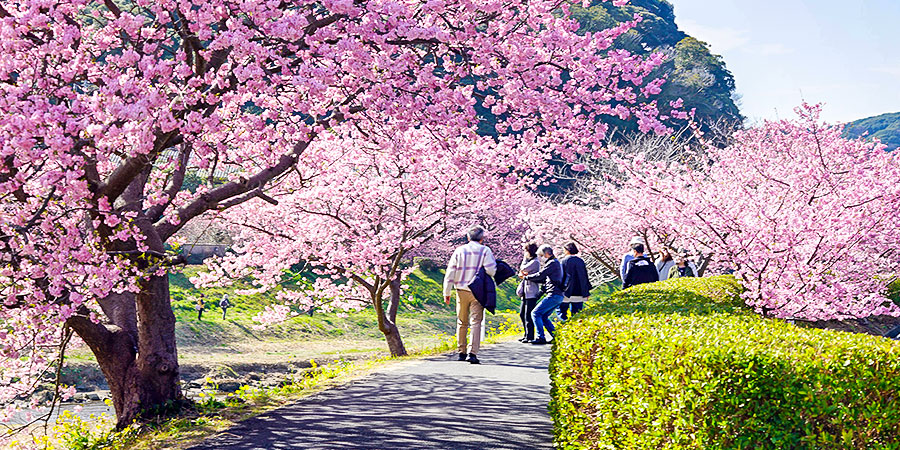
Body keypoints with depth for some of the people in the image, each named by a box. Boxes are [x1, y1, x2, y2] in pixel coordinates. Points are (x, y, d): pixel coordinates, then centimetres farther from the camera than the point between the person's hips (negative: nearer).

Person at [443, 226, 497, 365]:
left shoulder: (459, 250, 5)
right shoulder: (485, 250, -2)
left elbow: (450, 272, 4)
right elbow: (491, 270, -12)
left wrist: (447, 292, 8)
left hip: (461, 291, 3)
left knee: (462, 322, 14)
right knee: (476, 322, -4)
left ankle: (461, 352, 20)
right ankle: (472, 353, -16)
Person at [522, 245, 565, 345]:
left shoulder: (553, 263, -8)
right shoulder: (555, 263, 24)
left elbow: (540, 275, -13)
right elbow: (544, 280, 23)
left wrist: (526, 277, 0)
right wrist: (528, 276, 15)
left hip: (553, 295, -10)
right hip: (558, 296, 10)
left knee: (536, 313, -10)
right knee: (543, 316, 13)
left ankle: (541, 338, -16)